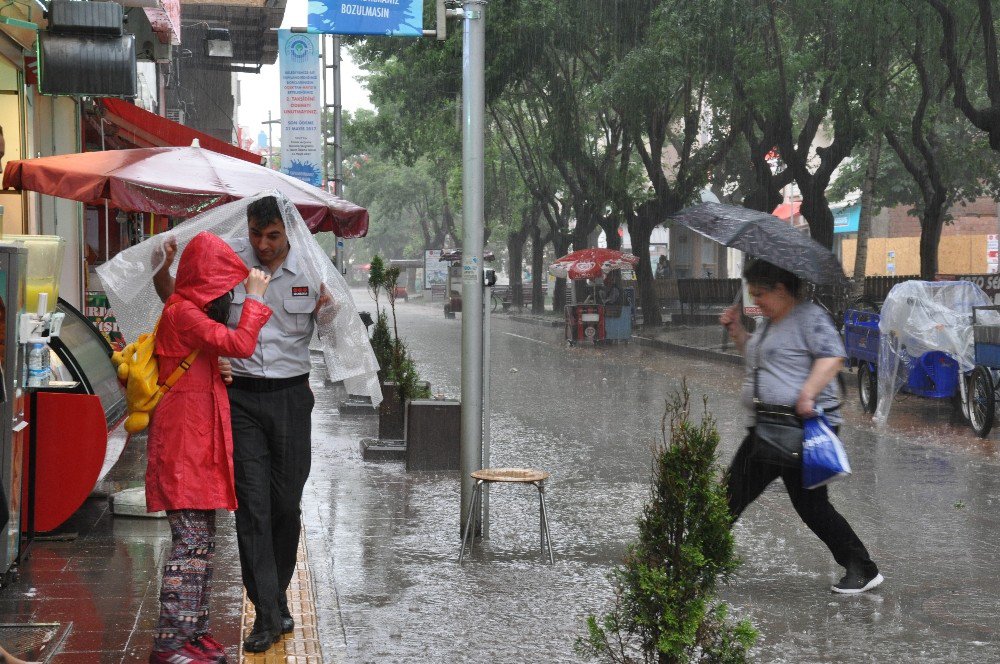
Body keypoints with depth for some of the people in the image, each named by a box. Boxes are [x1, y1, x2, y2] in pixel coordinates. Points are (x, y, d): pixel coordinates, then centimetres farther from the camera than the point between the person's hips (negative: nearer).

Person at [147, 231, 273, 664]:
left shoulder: (191, 311, 18)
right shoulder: (183, 313, -14)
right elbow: (241, 344, -23)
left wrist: (218, 372, 6)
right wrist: (255, 298, -12)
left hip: (199, 444, 10)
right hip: (184, 443, -10)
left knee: (202, 542, 13)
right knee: (190, 541, -9)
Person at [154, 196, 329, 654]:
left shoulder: (310, 269, -1)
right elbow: (174, 295, 9)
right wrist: (162, 268, -12)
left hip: (291, 396, 1)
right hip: (241, 396, -1)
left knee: (286, 504, 8)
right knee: (252, 506, -5)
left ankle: (277, 598, 28)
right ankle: (267, 617, -2)